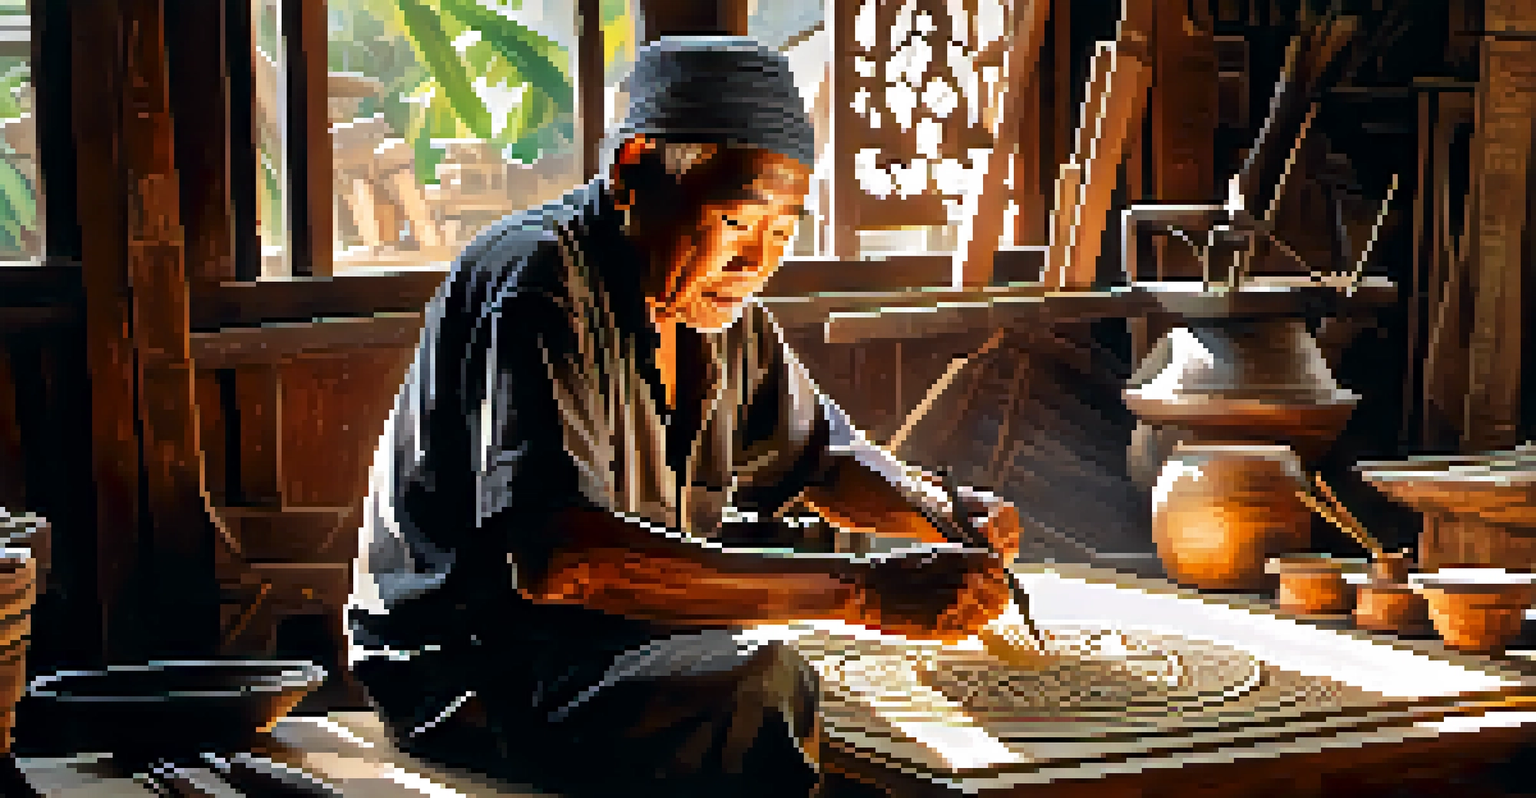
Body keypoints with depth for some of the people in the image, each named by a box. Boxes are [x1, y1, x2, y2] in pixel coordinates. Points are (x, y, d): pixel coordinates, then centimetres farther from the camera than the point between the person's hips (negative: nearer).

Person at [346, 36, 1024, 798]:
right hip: (472, 665, -9)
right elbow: (553, 555, -36)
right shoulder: (539, 284, -22)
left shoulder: (716, 300, 6)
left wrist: (946, 516, -3)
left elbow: (817, 455, 22)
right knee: (757, 689, -32)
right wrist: (861, 590, -38)